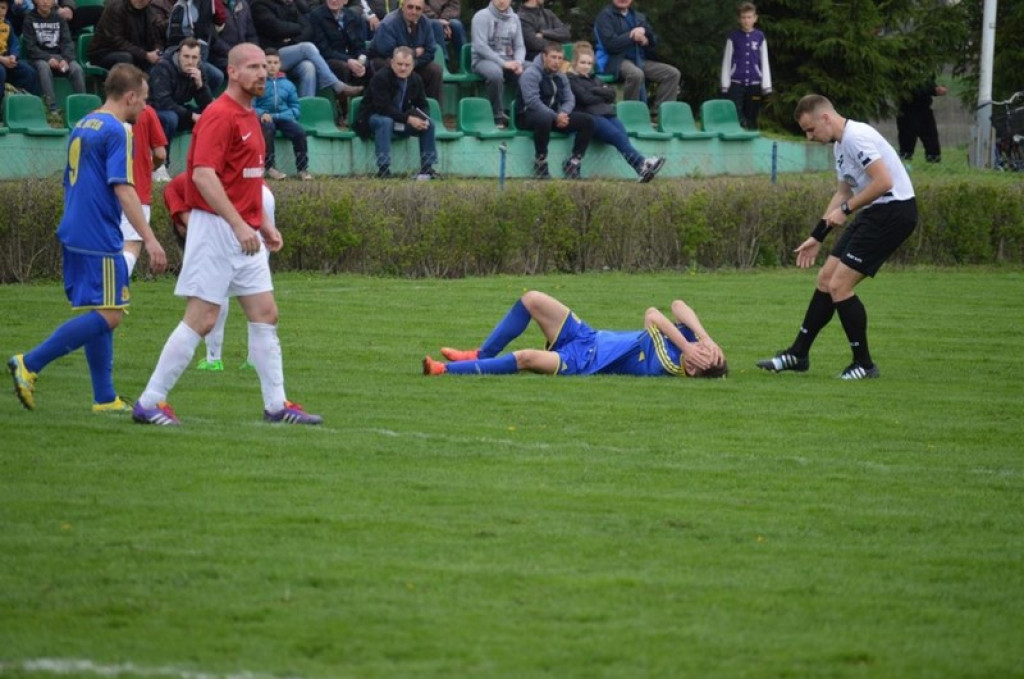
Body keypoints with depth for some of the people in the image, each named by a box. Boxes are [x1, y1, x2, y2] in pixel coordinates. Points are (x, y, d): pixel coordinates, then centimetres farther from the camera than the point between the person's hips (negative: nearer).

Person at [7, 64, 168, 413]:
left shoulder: (82, 127, 16)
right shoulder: (117, 131, -11)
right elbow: (122, 189, -19)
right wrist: (149, 239, -21)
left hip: (74, 236, 10)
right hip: (100, 240, -10)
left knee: (100, 313, 12)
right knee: (108, 314, -9)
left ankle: (105, 398, 12)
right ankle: (29, 364, -13)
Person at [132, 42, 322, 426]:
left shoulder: (250, 118, 15)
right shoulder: (219, 116, -14)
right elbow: (203, 174, -25)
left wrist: (263, 223, 20)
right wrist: (239, 224, -28)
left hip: (245, 233, 9)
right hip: (217, 230, -9)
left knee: (265, 314, 8)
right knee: (201, 319, -8)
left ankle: (276, 405, 12)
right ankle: (149, 403, -2)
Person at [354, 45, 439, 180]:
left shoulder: (416, 80, -1)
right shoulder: (380, 78, -21)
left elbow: (423, 106, 3)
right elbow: (383, 108, -29)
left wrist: (423, 118, -22)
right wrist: (408, 119, -35)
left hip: (402, 122, 6)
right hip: (374, 118, -6)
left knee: (428, 124, -12)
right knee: (385, 122, -39)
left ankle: (427, 168, -8)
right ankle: (383, 169, -41)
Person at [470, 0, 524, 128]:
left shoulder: (514, 18, 13)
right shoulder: (482, 16, -5)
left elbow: (519, 46, 11)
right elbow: (480, 46, -14)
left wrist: (518, 63, -12)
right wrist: (503, 63, -22)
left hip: (508, 60, 5)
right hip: (483, 59, -5)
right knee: (495, 73, -40)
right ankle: (498, 116, -27)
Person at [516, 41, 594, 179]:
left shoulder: (560, 77, 13)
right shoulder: (531, 74, -12)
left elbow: (569, 99, 10)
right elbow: (533, 101, -23)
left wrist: (563, 113, -14)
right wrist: (555, 117, -27)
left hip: (554, 115, 8)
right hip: (528, 115, -8)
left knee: (588, 121, -8)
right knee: (545, 119, -44)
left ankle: (573, 162, -6)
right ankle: (540, 163, -28)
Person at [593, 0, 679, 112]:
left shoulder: (640, 17, 19)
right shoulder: (605, 15, 0)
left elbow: (654, 43, 13)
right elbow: (610, 44, -14)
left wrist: (644, 31, -8)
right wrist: (633, 36, -6)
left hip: (640, 60, 7)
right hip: (615, 61, -7)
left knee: (672, 73, -11)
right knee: (636, 74, -39)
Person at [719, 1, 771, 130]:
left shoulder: (760, 37, 4)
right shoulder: (733, 37, 1)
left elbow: (764, 62, 7)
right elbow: (726, 62, 4)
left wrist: (766, 86, 3)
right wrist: (725, 85, -1)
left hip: (754, 84, 2)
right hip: (736, 83, -2)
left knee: (752, 120, 7)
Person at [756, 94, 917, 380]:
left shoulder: (856, 137, -18)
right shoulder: (840, 144, 15)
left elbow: (883, 182, -26)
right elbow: (843, 192, 26)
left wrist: (846, 209, -16)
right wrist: (817, 237, 26)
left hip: (893, 211, -10)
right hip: (873, 213, 10)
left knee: (839, 285, -10)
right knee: (826, 278, 12)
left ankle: (864, 364, 0)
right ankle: (798, 354, 22)